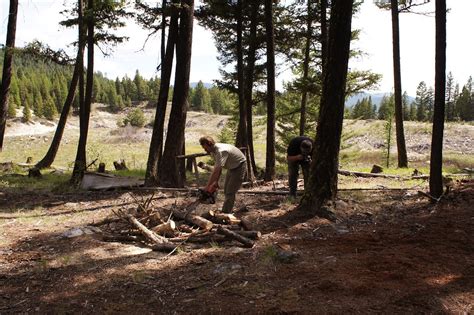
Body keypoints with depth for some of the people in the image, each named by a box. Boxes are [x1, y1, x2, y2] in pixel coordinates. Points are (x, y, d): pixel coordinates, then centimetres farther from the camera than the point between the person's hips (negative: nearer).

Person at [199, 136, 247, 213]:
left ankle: (225, 214, -9)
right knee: (226, 190, 12)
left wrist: (207, 187, -33)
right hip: (231, 168, 10)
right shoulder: (213, 151, -4)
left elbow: (216, 171, -36)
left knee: (230, 192, -13)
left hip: (239, 167, -10)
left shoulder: (221, 151, -33)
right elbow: (218, 168, 3)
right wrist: (216, 182, -1)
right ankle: (227, 212, 20)